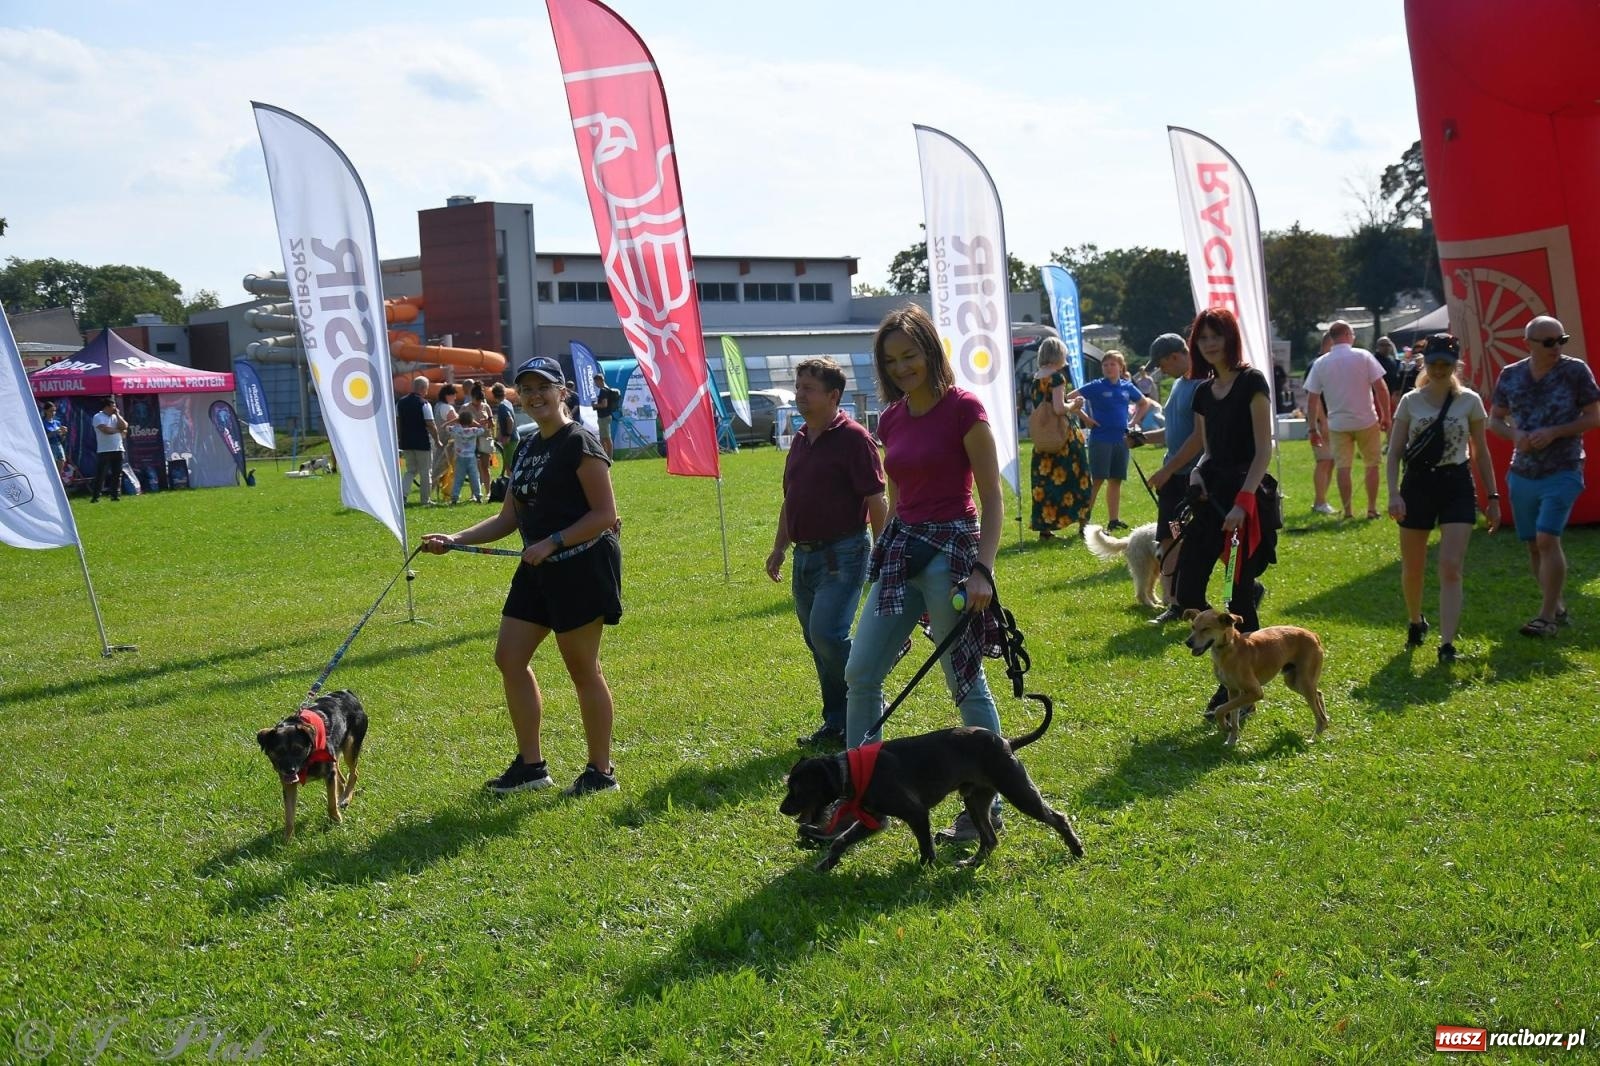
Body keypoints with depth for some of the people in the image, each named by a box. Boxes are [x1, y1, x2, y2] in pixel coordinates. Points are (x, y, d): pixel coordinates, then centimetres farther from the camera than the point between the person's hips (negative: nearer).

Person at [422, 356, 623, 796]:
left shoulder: (579, 443, -13)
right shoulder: (527, 448, 13)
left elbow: (606, 515, -17)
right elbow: (509, 518, 16)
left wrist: (552, 542, -21)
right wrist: (455, 539, 6)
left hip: (583, 566, -9)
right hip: (540, 570, 9)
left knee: (582, 670, 0)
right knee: (509, 657, 8)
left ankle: (601, 772, 13)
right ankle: (531, 765, 20)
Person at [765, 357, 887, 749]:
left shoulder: (853, 438, -11)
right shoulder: (800, 440, 14)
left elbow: (876, 501, -13)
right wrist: (779, 548, 20)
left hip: (842, 554, -8)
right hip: (804, 556, 8)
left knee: (827, 634, -18)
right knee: (817, 642, 10)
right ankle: (836, 723, 19)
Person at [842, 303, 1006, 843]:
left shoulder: (963, 408, -10)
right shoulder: (891, 419, 10)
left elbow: (993, 496, -10)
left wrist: (982, 568, -19)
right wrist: (886, 552, 19)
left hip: (951, 545, -7)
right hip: (900, 549, 7)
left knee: (966, 683, 1)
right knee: (860, 673, 6)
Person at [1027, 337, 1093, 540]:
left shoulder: (1036, 379, 8)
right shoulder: (1057, 377, -14)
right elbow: (1059, 408, -22)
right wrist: (1074, 404, -3)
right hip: (1063, 436, -6)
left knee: (1044, 481, 7)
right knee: (1075, 478, 6)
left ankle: (1044, 527, 6)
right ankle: (1083, 523, 11)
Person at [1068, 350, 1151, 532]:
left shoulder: (1127, 387, 8)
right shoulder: (1096, 387, -5)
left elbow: (1145, 403, 25)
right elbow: (1069, 398, -9)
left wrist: (1134, 422, 12)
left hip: (1121, 440, 5)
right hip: (1100, 440, -5)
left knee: (1116, 481, 9)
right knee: (1097, 480, -9)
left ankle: (1114, 520, 16)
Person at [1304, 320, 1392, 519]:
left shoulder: (1320, 363, 0)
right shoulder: (1363, 356, -6)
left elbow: (1312, 398, 1)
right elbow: (1381, 388, -8)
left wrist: (1315, 424, 9)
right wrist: (1386, 415, 1)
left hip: (1337, 423, 1)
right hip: (1366, 420, -1)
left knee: (1342, 467, 6)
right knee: (1371, 465, 12)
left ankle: (1347, 511, 6)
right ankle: (1372, 508, 14)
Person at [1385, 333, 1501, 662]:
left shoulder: (1470, 401, 0)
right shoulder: (1410, 402, 0)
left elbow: (1481, 453, 7)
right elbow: (1394, 452, 0)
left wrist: (1492, 497, 5)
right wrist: (1393, 494, -13)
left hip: (1457, 486, -1)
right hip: (1418, 485, 1)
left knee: (1451, 568, -12)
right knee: (1412, 568, 11)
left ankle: (1447, 644, -12)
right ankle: (1415, 622, 38)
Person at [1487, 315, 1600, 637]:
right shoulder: (1510, 375, 3)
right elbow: (1495, 419, 12)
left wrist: (1554, 432, -17)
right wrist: (1515, 435, -10)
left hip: (1562, 472, -5)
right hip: (1522, 474, 5)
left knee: (1547, 539, -16)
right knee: (1533, 545, 11)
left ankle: (1547, 616, -9)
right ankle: (1557, 607, 27)